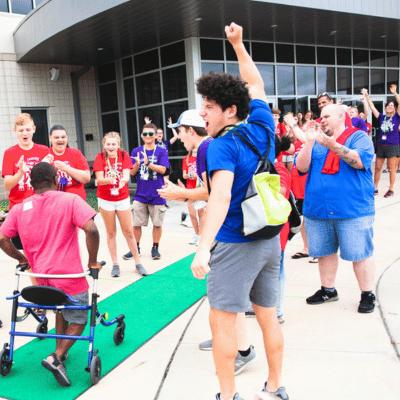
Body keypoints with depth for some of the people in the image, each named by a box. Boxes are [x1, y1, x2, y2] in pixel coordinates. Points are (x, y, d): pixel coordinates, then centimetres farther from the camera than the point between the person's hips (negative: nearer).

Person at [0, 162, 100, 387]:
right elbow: (91, 229, -21)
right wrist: (93, 261, -8)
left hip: (42, 276, 5)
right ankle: (56, 357, -4)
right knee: (78, 320, 15)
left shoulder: (19, 209, 4)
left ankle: (60, 351, 31)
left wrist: (21, 258, 18)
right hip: (69, 276, -5)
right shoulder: (70, 200, -10)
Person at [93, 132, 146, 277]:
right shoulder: (100, 157, -8)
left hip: (123, 198, 1)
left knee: (128, 232, 5)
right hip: (105, 200, 0)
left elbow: (127, 175, -17)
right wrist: (109, 179, -40)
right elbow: (99, 179, -17)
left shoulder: (124, 155, -6)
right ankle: (115, 264, 18)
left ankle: (138, 262, 15)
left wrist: (123, 180, -41)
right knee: (111, 232, 9)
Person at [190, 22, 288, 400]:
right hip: (269, 240, 8)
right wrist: (238, 44, 26)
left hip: (235, 244, -7)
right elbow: (255, 84, 20)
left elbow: (221, 196, -31)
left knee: (221, 321, 5)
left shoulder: (222, 145, -16)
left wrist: (203, 249, -37)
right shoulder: (261, 128, 3)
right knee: (268, 317, 16)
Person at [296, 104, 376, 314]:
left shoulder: (358, 136, 1)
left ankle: (367, 295, 15)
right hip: (318, 209, 5)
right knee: (325, 251, 13)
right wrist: (309, 142, -11)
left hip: (352, 209, -4)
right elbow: (301, 167, 3)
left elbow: (360, 161, -17)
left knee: (359, 253, 1)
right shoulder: (316, 139, 13)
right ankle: (328, 290, 29)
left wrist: (332, 145, -27)